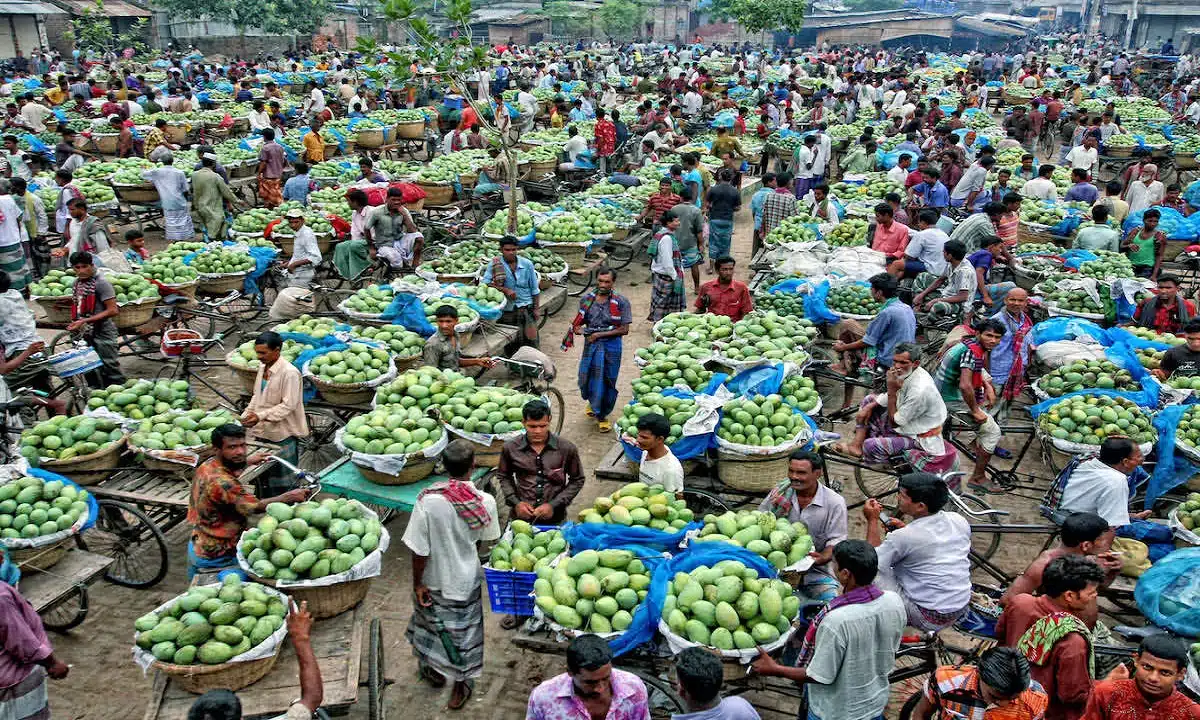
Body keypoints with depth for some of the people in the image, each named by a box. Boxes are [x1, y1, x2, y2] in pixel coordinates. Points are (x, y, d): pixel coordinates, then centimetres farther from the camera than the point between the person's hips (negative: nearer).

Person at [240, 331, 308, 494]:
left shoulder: (289, 373, -19)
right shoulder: (262, 367, 8)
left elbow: (288, 405, -22)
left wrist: (260, 416, -25)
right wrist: (247, 414, 4)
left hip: (283, 434, -8)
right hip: (263, 432, 8)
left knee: (282, 483, 2)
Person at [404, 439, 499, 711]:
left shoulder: (428, 500, -27)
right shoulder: (486, 502, -21)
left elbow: (419, 549, -21)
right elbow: (484, 540, -3)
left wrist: (417, 583, -6)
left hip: (434, 579, 0)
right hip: (467, 579, 1)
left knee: (432, 622, 27)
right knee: (463, 631, 20)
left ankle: (434, 670, 50)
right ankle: (459, 689, 37)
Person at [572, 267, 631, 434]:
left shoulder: (621, 302, -8)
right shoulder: (586, 299, 4)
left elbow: (624, 329, -11)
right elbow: (579, 322, 14)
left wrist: (600, 334, -14)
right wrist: (578, 329, -10)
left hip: (611, 346, -3)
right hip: (591, 345, 3)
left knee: (607, 382, 5)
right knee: (587, 378, 9)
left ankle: (602, 415, 24)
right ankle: (593, 403, 41)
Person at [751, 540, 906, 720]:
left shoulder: (836, 621, -35)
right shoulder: (895, 602, -18)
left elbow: (821, 676, -23)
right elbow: (890, 649, 0)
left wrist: (775, 670, -11)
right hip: (876, 705, 5)